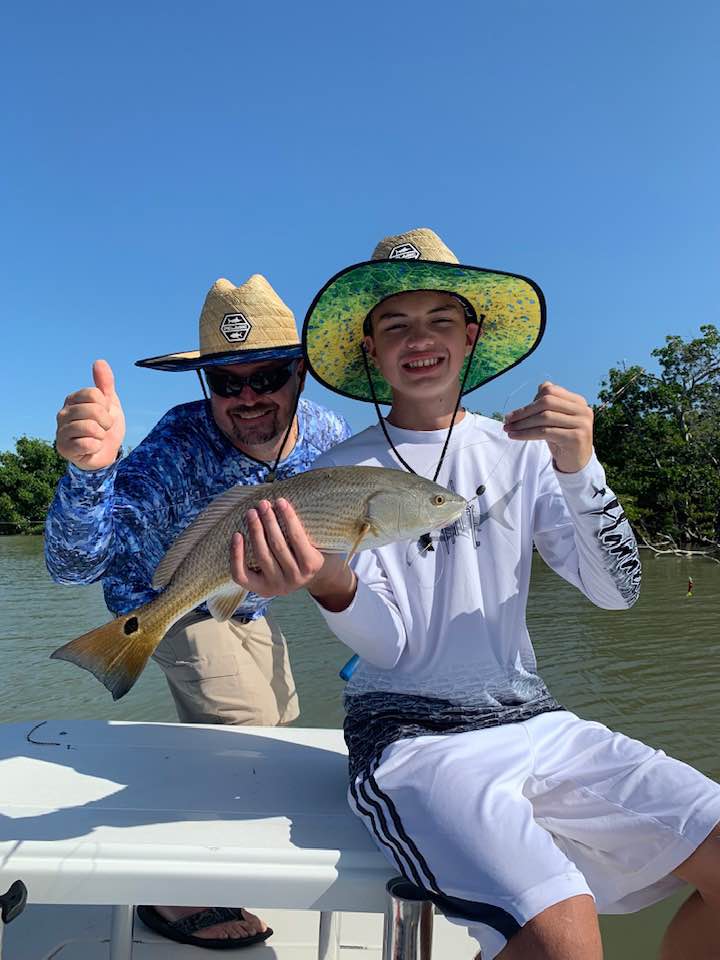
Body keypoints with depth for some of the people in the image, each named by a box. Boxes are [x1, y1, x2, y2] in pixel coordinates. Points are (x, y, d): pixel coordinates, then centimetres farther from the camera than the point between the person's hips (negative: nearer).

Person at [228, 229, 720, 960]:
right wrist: (330, 585, -32)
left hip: (534, 722, 5)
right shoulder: (343, 473, -3)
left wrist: (579, 469, -15)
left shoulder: (520, 451, 7)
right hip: (410, 736, -4)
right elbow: (388, 645, -10)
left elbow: (616, 592, 0)